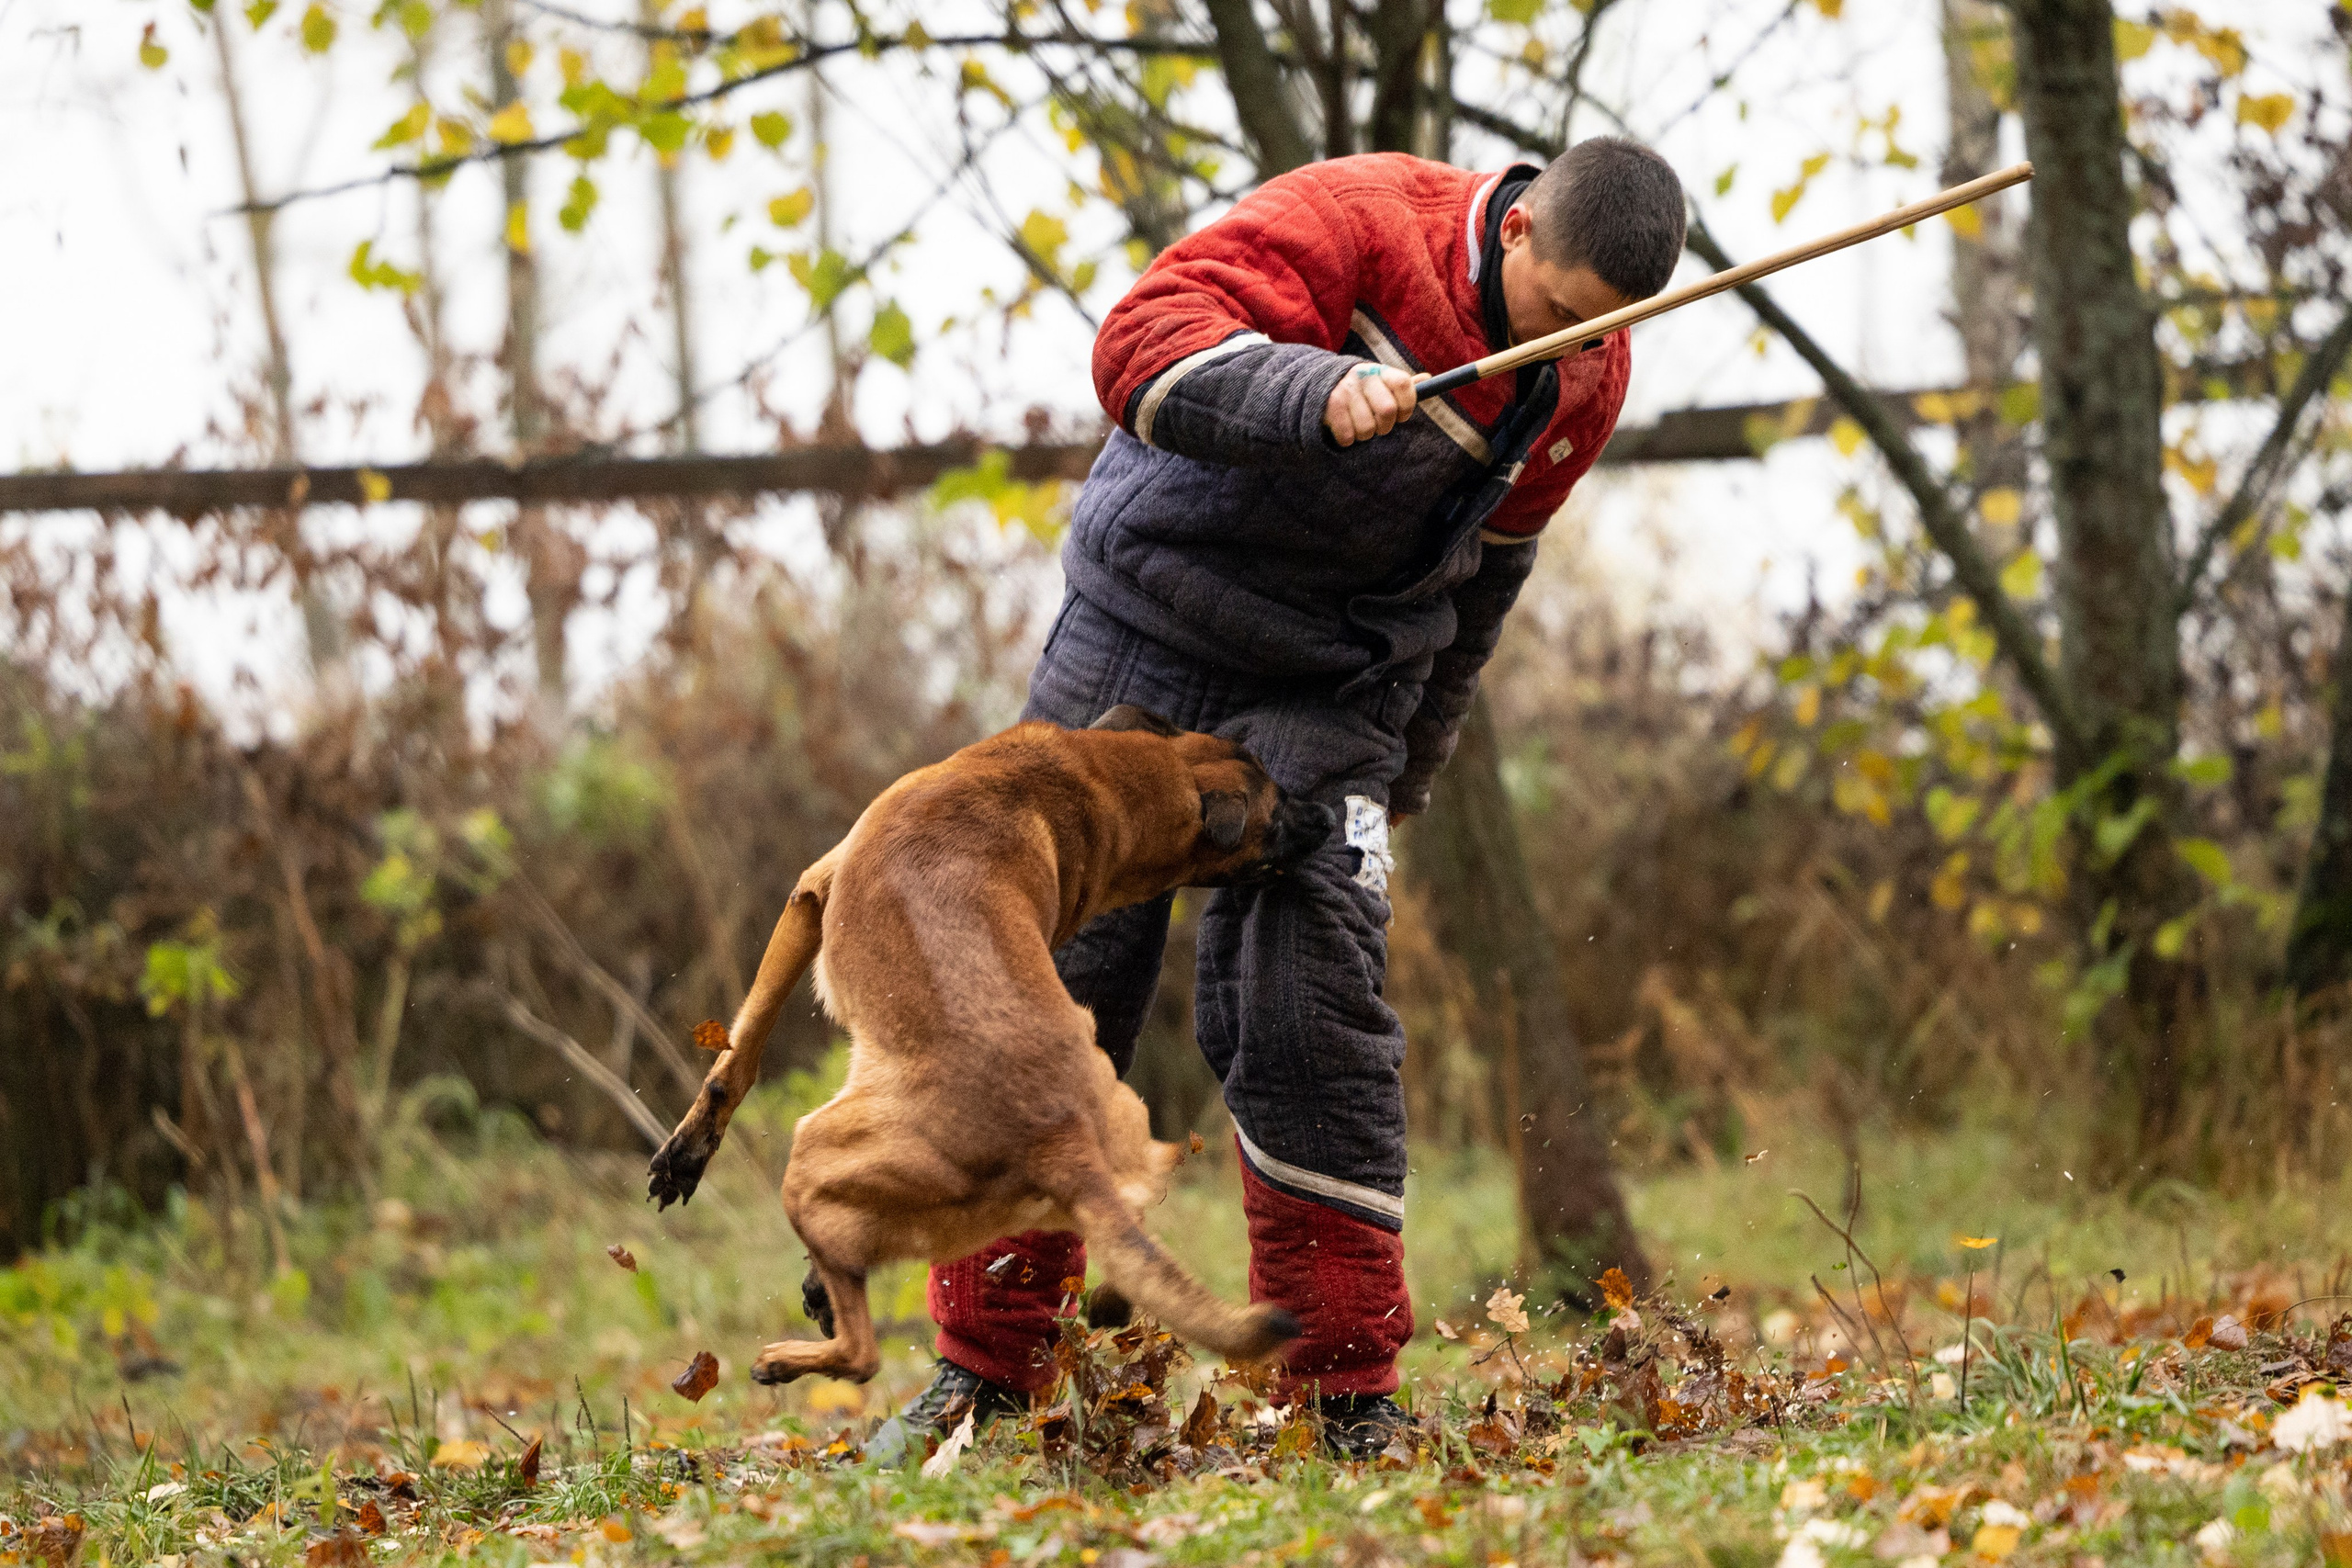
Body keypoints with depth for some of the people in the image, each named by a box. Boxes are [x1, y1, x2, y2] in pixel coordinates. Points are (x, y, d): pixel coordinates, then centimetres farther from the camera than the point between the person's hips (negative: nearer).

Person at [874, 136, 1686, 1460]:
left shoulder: (1586, 380, -2)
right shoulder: (1353, 219, -20)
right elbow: (1143, 343, -31)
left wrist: (1404, 774, 19)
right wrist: (1321, 394, -48)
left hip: (1327, 698, 2)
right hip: (1144, 631, -2)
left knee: (1309, 1014, -11)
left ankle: (1352, 1398, -1)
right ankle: (985, 1373, 13)